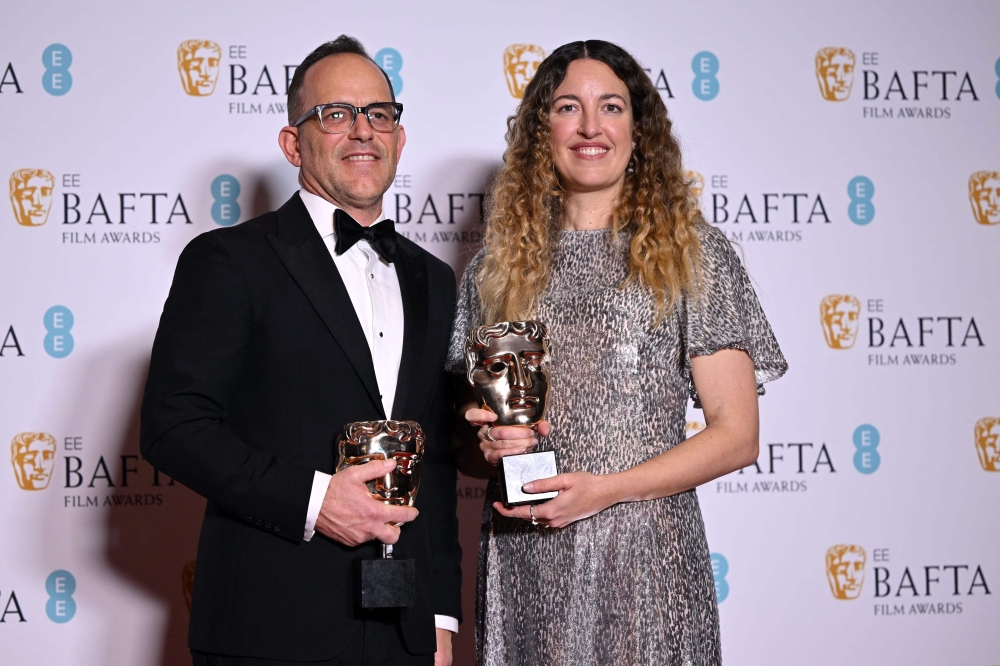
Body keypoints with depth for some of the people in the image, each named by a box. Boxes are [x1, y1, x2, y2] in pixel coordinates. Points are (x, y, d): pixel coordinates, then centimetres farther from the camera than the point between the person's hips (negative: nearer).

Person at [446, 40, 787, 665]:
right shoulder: (498, 264, 10)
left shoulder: (692, 251, 2)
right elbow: (467, 440, 18)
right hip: (525, 564, 2)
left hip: (645, 559, -2)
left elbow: (737, 436, -2)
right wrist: (489, 443, -6)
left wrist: (603, 489, -12)